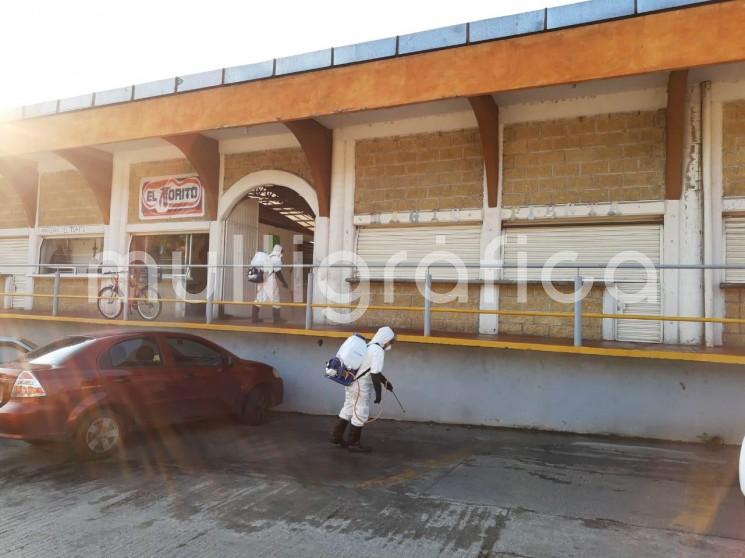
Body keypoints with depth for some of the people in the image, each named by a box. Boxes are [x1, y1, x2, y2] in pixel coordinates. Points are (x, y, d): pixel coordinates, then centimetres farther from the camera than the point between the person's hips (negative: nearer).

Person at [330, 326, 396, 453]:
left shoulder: (369, 347, 14)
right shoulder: (378, 351, -17)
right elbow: (374, 374, -22)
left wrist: (385, 382, 23)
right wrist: (378, 392, -17)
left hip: (351, 382, 10)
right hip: (360, 386, -10)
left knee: (348, 409, 21)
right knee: (361, 414, 4)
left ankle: (336, 436, 32)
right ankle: (353, 443, 15)